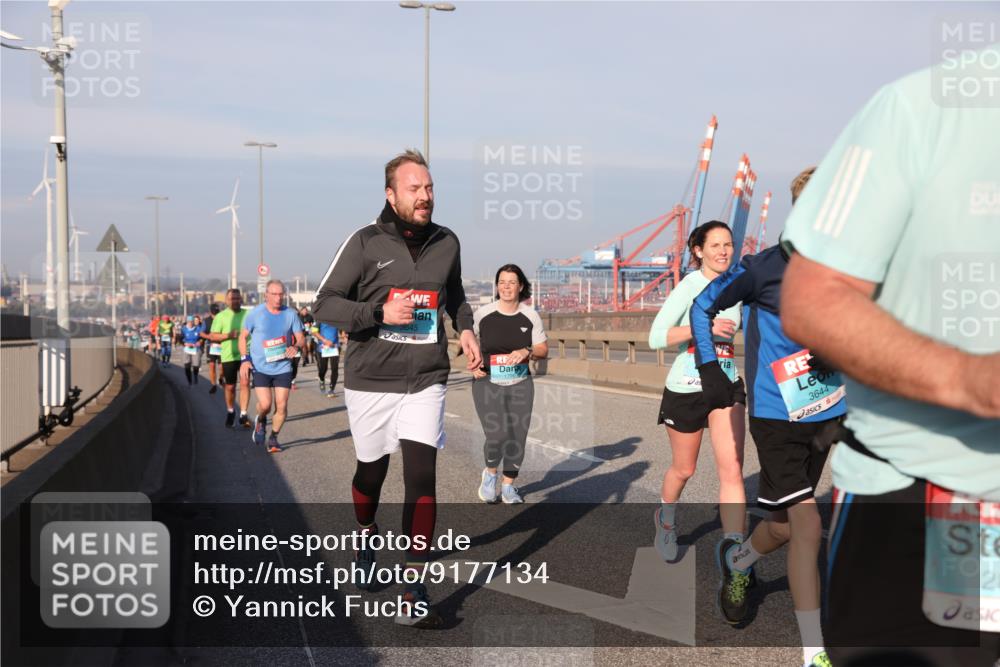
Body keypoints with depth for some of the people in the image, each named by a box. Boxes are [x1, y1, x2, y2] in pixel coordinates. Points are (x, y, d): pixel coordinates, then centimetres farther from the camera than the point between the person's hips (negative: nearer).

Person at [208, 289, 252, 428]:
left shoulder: (248, 314, 7)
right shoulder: (221, 316, 2)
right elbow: (212, 337, -1)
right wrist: (228, 335, -15)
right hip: (229, 356, 0)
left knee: (245, 383, -13)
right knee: (230, 386, 9)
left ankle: (243, 414, -8)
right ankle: (230, 412, 30)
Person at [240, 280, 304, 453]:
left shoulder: (291, 314, 0)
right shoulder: (255, 313, -5)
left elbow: (300, 338, 4)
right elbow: (243, 336, 4)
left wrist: (296, 347, -19)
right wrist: (245, 359, -8)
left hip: (283, 367, 2)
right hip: (260, 367, -2)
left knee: (281, 406, -1)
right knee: (265, 404, -14)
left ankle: (273, 437, 21)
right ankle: (261, 421, 22)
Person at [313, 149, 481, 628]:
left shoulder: (446, 242, 4)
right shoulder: (365, 243, -8)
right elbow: (324, 304, -7)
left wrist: (465, 328, 5)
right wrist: (380, 312, -20)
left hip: (425, 380, 2)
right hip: (371, 379, -1)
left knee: (421, 477, -9)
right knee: (371, 471, 15)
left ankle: (414, 593, -5)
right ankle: (367, 537, 47)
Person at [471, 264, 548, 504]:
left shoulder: (530, 316, 1)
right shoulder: (482, 314, -5)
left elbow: (543, 350, 5)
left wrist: (526, 352, -16)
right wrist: (472, 364, -5)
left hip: (520, 384, 3)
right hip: (488, 383, -3)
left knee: (517, 438, 3)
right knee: (497, 436, -16)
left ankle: (508, 486, 25)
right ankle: (490, 473, 16)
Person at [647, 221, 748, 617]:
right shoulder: (689, 286, -12)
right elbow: (656, 337, -21)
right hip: (685, 389, -3)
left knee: (731, 469, -14)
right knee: (683, 469, 14)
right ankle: (666, 518, 47)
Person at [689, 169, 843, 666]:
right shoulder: (765, 268, -14)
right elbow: (703, 306, -1)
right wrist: (709, 370, -7)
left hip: (829, 413, 5)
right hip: (777, 416, -5)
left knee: (786, 525, 17)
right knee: (807, 525, -13)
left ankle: (736, 564, 51)